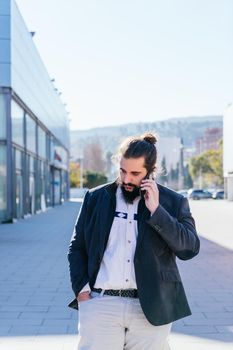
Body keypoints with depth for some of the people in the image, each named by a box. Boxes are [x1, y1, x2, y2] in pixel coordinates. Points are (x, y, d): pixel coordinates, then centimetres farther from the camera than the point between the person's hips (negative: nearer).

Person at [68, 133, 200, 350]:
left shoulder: (173, 202, 4)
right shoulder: (96, 198, 8)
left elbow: (190, 248, -7)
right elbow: (76, 248, 12)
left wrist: (156, 210, -12)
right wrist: (82, 289, -1)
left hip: (150, 309, 0)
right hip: (100, 304, 1)